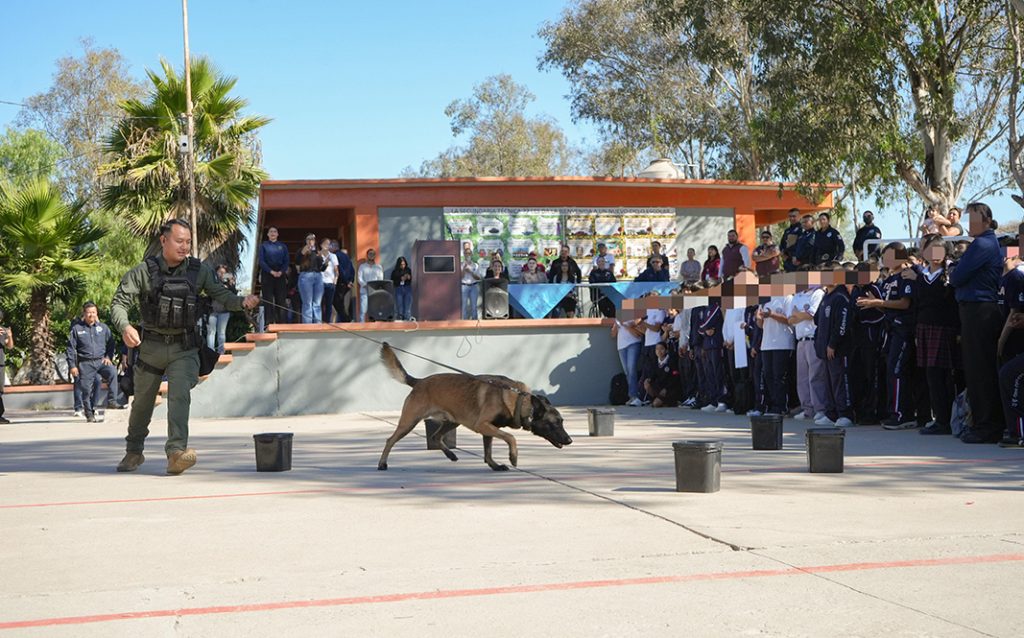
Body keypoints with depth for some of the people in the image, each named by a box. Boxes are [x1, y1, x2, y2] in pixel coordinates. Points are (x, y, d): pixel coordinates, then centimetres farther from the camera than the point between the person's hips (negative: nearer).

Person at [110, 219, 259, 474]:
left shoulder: (199, 271, -1)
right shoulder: (144, 271, -7)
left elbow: (221, 294, -8)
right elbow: (119, 303, -12)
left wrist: (243, 302, -29)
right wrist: (125, 327, -32)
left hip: (184, 348, 0)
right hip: (151, 346, 0)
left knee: (179, 395, -20)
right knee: (143, 401, 14)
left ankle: (176, 452, -27)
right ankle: (134, 452, 36)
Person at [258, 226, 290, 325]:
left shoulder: (282, 246, 13)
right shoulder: (263, 246, 7)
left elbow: (287, 261, 6)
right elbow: (261, 261, -2)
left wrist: (281, 272, -12)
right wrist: (271, 272, -15)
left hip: (280, 275, 2)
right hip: (267, 275, -2)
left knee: (281, 300, -3)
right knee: (268, 300, -5)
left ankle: (281, 323, -3)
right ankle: (269, 323, -7)